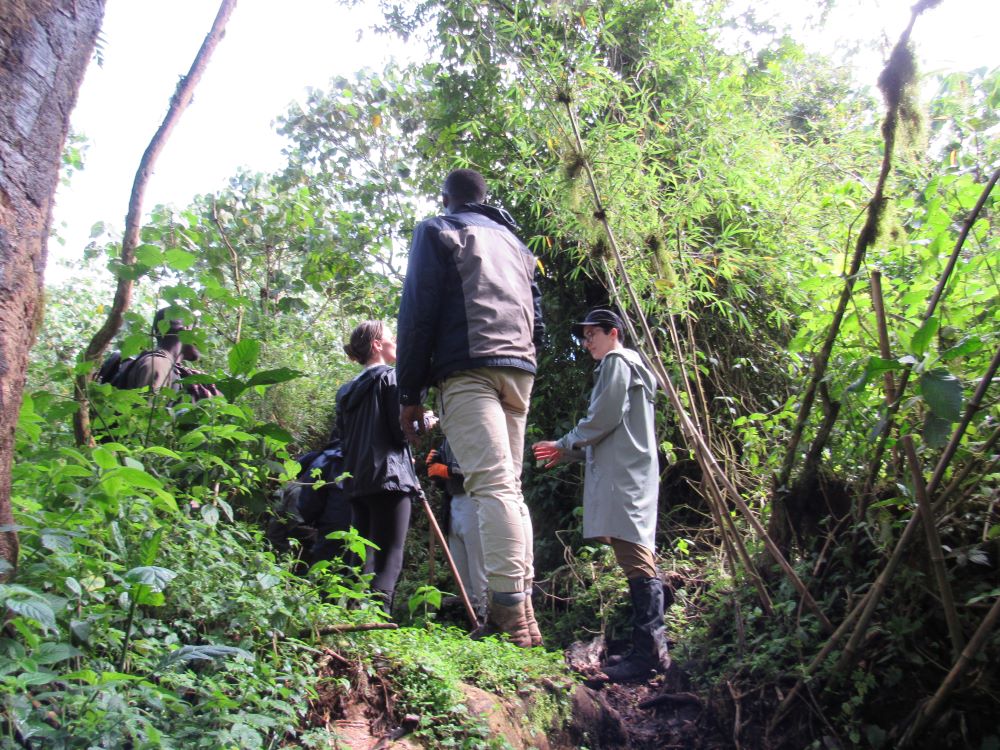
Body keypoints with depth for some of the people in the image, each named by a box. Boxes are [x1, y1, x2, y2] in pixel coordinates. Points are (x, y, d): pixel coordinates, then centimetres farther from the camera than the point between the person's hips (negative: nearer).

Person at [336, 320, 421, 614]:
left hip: (356, 481, 7)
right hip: (389, 476, -7)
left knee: (363, 559, 11)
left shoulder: (347, 389, 20)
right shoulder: (390, 376, -2)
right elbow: (402, 429, -10)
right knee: (388, 559, -9)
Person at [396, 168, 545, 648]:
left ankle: (510, 612, -22)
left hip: (467, 368, -6)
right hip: (520, 370, 6)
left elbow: (417, 312, -1)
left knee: (493, 485, -16)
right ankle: (520, 611, 4)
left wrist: (410, 393, -1)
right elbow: (536, 319, 25)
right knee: (509, 487, 8)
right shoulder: (513, 241, 28)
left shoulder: (436, 231, 10)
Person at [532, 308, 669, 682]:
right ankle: (651, 647, 8)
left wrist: (565, 443, 0)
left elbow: (605, 417, -12)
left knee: (634, 557, -16)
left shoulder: (617, 361, 0)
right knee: (638, 558, 7)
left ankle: (647, 651, -19)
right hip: (626, 472, 11)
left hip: (624, 475, -11)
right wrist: (567, 453, 24)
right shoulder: (624, 367, 30)